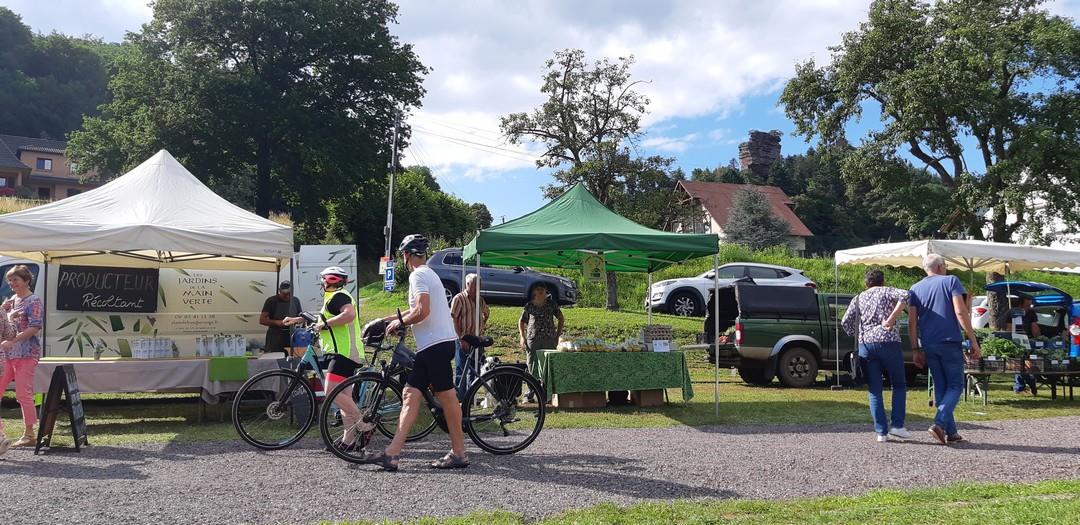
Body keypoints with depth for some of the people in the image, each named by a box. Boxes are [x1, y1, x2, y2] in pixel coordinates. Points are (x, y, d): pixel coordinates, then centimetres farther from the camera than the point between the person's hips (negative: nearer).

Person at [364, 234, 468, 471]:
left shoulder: (418, 275, -10)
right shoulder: (429, 274, 22)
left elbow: (422, 311, -21)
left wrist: (400, 322, -6)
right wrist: (396, 318, 32)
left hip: (435, 344, -10)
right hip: (431, 346, 10)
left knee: (446, 396, -4)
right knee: (411, 395, 5)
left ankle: (459, 453, 3)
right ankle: (392, 454, 2)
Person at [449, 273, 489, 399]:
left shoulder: (480, 300, 13)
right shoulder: (459, 299, -7)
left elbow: (487, 313, 32)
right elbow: (453, 319, -12)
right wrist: (461, 339, -16)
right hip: (463, 340, -6)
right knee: (461, 369, -3)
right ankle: (460, 398, 4)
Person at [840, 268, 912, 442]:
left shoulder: (859, 298, 17)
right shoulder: (887, 291, 9)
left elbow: (846, 322, 7)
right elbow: (905, 295, -13)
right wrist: (891, 319, -12)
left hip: (866, 345, 2)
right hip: (888, 342, -2)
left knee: (874, 390, 6)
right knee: (899, 385, 12)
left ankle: (881, 432, 2)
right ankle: (897, 425, 2)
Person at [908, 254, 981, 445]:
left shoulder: (915, 288, 11)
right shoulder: (950, 281, 0)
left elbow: (912, 322, 4)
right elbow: (961, 313, -11)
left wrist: (916, 349, 7)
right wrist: (973, 341, -8)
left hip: (928, 345, 4)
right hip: (950, 342, -4)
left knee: (940, 386, 12)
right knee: (955, 386, 3)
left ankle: (951, 432, 13)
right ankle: (939, 424, -16)